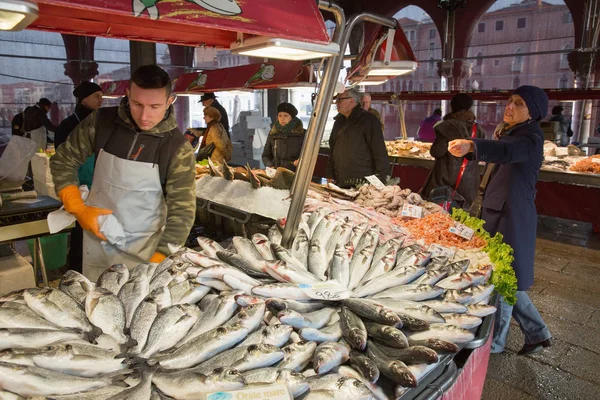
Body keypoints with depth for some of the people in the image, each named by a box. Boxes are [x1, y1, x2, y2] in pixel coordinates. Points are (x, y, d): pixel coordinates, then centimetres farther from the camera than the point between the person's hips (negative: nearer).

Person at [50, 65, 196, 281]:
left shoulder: (178, 148, -16)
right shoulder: (101, 121, -9)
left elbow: (181, 212, -16)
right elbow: (62, 161, 4)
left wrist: (157, 263, -22)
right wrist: (78, 209, -9)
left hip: (143, 249, -3)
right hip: (96, 239, 3)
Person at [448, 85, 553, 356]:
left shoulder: (530, 138, -16)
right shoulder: (506, 131, 14)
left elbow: (507, 151, -40)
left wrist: (472, 145, -57)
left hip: (512, 218, -10)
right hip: (495, 212, 10)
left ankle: (493, 342, 18)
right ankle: (537, 333, 32)